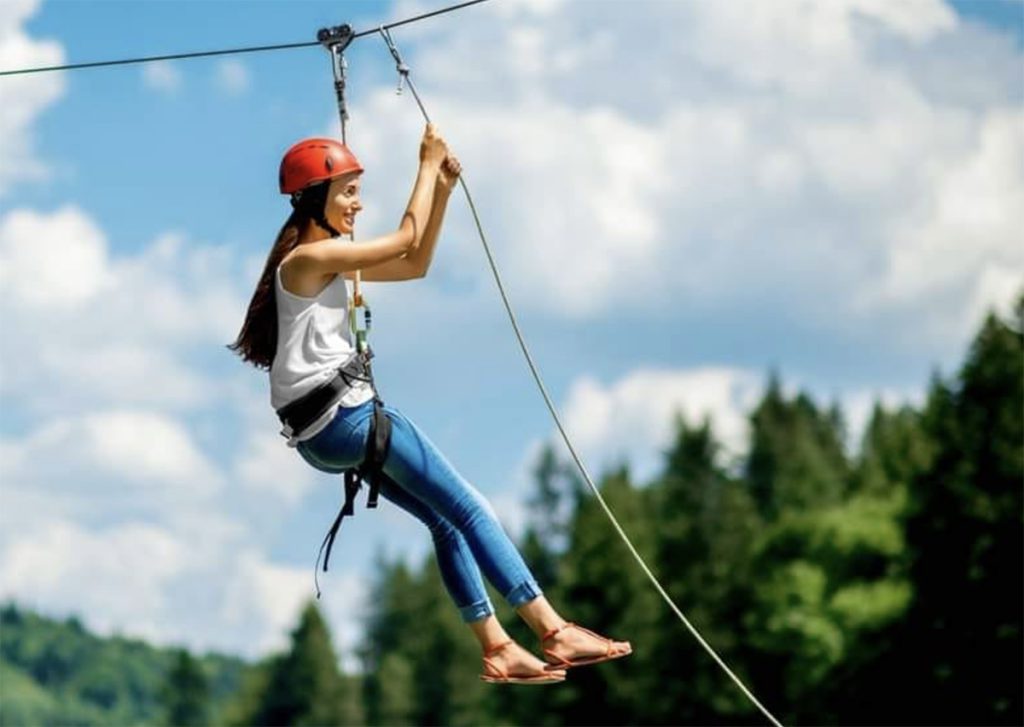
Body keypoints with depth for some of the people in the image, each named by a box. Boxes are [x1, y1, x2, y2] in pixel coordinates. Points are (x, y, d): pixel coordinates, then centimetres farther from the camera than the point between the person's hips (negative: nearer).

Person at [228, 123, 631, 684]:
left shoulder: (329, 259, 17)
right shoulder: (308, 257, -13)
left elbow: (416, 265, 21)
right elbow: (406, 241, -12)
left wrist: (443, 188, 13)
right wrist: (427, 166, -2)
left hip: (331, 428, 10)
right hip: (342, 418, -10)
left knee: (446, 520, 7)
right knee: (468, 509, -10)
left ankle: (496, 648, 5)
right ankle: (553, 633, -12)